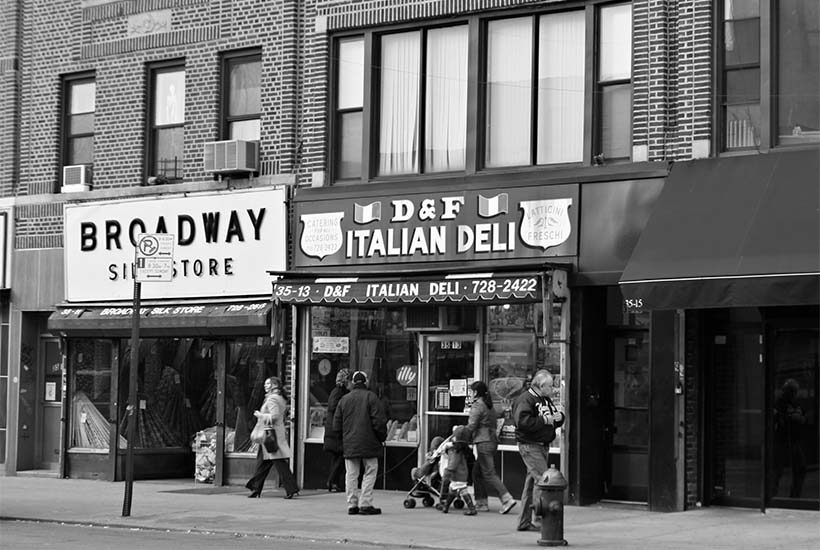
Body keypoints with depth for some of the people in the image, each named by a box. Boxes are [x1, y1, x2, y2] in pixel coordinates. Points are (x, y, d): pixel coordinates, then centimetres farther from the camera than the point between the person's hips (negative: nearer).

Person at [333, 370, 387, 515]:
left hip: (349, 445, 4)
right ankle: (365, 504, -3)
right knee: (370, 472, 2)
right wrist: (382, 437, 3)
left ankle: (352, 505, 7)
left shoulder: (344, 399, 8)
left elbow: (336, 424, 11)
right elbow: (379, 421, -11)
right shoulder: (371, 397, -6)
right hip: (368, 443, -4)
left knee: (351, 474, 7)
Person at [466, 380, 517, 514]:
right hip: (493, 440, 9)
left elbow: (471, 426, -12)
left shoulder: (477, 405, -8)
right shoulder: (489, 406, 18)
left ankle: (507, 499, -17)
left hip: (483, 442, -9)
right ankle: (481, 503, 14)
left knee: (489, 473, -9)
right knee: (477, 472, 14)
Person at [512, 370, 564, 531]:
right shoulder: (525, 400, -12)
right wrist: (544, 420, -20)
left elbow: (557, 418, 27)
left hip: (543, 445, 9)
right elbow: (523, 422, -26)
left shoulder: (546, 400, 17)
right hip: (530, 446, -9)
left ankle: (524, 521, 16)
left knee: (532, 481, 11)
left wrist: (559, 417, 3)